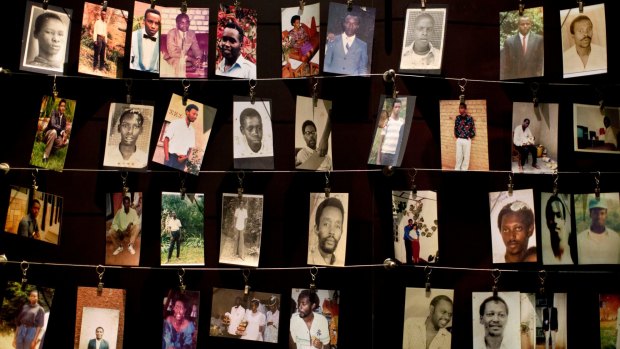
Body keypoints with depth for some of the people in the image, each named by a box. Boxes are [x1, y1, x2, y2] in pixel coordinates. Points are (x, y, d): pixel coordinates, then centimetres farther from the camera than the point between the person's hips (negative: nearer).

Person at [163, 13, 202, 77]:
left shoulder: (192, 33, 1)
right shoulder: (172, 33, -14)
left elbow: (196, 49, 0)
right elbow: (172, 52, -21)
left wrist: (198, 59, -24)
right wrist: (191, 59, -27)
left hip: (186, 58, 5)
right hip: (172, 58, -5)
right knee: (180, 62, -35)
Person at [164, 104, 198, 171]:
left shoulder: (192, 130, 15)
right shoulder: (176, 123, 0)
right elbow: (166, 139, -5)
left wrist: (186, 157, -4)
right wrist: (167, 157, -14)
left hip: (182, 160, 4)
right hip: (172, 157, -4)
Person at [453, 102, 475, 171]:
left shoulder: (470, 118, -9)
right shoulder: (457, 118, 1)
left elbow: (473, 129, -1)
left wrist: (469, 136, -3)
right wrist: (456, 135, 6)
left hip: (467, 140, -3)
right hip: (459, 140, 3)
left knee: (466, 156, 5)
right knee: (458, 156, 9)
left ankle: (464, 169, 15)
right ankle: (457, 169, 19)